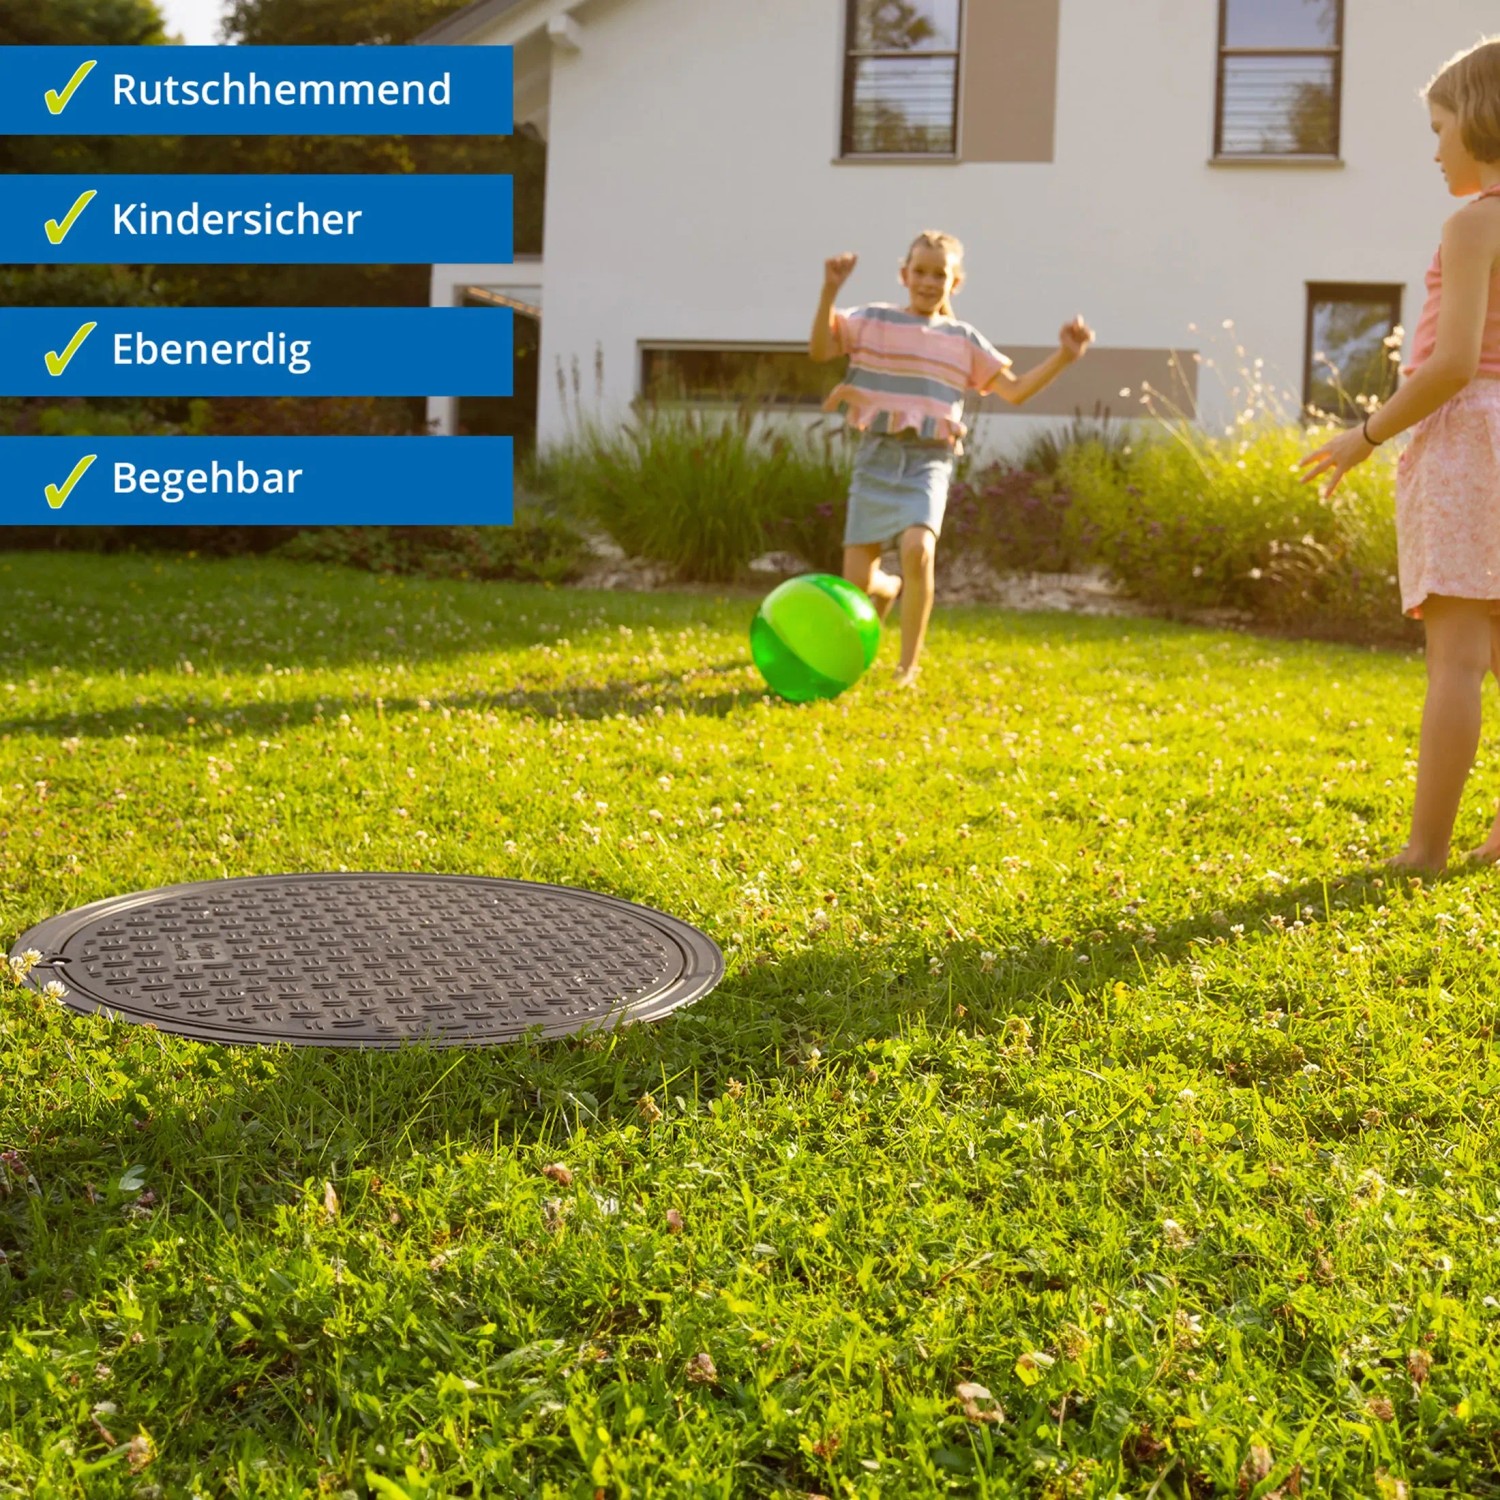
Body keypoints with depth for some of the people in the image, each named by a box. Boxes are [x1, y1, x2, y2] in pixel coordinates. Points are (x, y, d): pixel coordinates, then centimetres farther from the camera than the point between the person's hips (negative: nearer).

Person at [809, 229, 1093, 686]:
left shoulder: (964, 340, 9)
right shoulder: (873, 321, 5)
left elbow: (1014, 390, 10)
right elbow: (820, 349, -8)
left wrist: (1063, 357, -1)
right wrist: (829, 292, -21)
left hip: (929, 462, 0)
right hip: (876, 456, 0)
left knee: (918, 549, -29)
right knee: (856, 579, -1)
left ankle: (908, 666, -14)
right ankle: (889, 589, 40)